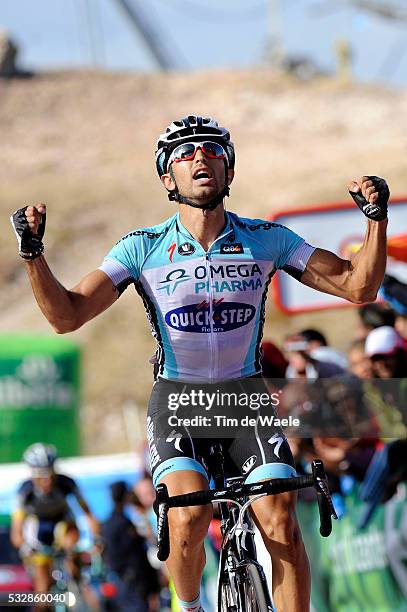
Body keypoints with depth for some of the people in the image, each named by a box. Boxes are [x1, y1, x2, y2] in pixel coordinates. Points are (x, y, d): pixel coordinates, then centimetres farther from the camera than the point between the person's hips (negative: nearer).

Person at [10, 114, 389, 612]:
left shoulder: (267, 240, -3)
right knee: (188, 519, -25)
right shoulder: (143, 249, -6)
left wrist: (376, 218, -17)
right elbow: (66, 315, -10)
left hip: (245, 396, 1)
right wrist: (32, 252, -25)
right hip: (176, 398, -1)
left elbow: (356, 286, -3)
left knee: (280, 523, -20)